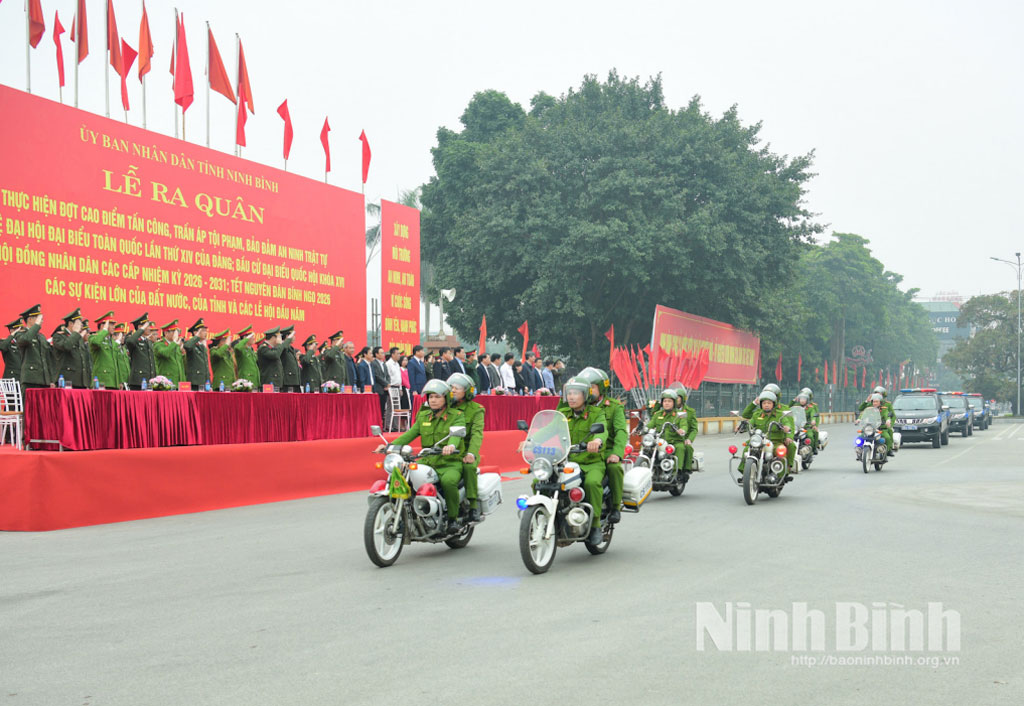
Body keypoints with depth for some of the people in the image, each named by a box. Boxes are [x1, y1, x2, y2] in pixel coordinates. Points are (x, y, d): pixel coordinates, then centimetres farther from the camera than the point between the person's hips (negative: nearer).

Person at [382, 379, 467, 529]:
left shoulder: (456, 416, 1)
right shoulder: (423, 416, 16)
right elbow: (410, 434, 7)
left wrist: (451, 445, -43)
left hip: (450, 463, -5)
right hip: (427, 462, 5)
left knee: (448, 481, -36)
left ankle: (453, 517, -17)